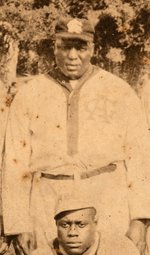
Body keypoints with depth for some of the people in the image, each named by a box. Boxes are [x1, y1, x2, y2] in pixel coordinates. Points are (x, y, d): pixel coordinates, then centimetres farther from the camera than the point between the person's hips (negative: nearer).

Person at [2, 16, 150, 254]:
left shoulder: (119, 91, 3)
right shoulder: (29, 96, 4)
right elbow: (16, 163, 4)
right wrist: (20, 228, 1)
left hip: (109, 208, 0)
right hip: (50, 208, 1)